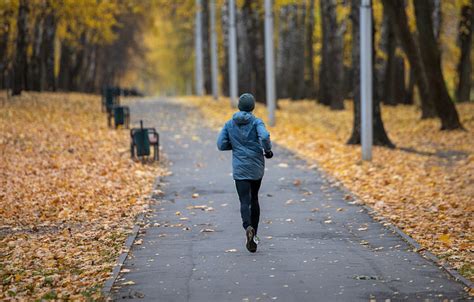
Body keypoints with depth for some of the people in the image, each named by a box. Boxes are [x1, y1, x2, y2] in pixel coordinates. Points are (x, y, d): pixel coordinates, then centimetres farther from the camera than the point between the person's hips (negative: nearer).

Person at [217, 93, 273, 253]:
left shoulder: (230, 124, 4)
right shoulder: (256, 122, -4)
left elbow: (221, 145, 1)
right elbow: (264, 137, -22)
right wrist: (268, 150, -4)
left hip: (240, 168, 0)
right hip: (256, 167, 0)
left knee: (245, 202, -7)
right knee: (254, 198, 18)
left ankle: (248, 228, -34)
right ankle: (254, 234, 21)